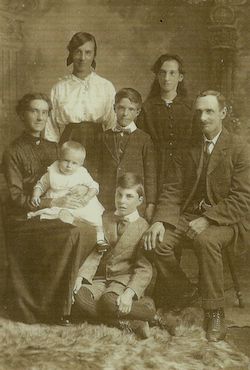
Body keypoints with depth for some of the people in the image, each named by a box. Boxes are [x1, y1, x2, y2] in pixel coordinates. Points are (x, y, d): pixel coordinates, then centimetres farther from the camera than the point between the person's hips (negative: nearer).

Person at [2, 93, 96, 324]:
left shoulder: (53, 149, 18)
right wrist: (54, 203, -18)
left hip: (52, 217, 6)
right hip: (24, 219, -6)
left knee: (90, 230, -20)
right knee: (74, 234, -29)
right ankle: (55, 308, -16)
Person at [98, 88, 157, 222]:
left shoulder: (144, 139, 2)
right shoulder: (105, 137, 9)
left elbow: (150, 175, 1)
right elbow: (99, 170, 12)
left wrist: (150, 205, -2)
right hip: (106, 203, 2)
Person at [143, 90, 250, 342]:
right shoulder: (188, 149, 12)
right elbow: (173, 191, 5)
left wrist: (207, 219, -22)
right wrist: (160, 221, -13)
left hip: (224, 220, -4)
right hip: (188, 215, 5)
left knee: (206, 241, -36)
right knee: (157, 242, -22)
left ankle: (214, 313, -19)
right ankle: (181, 296, 2)